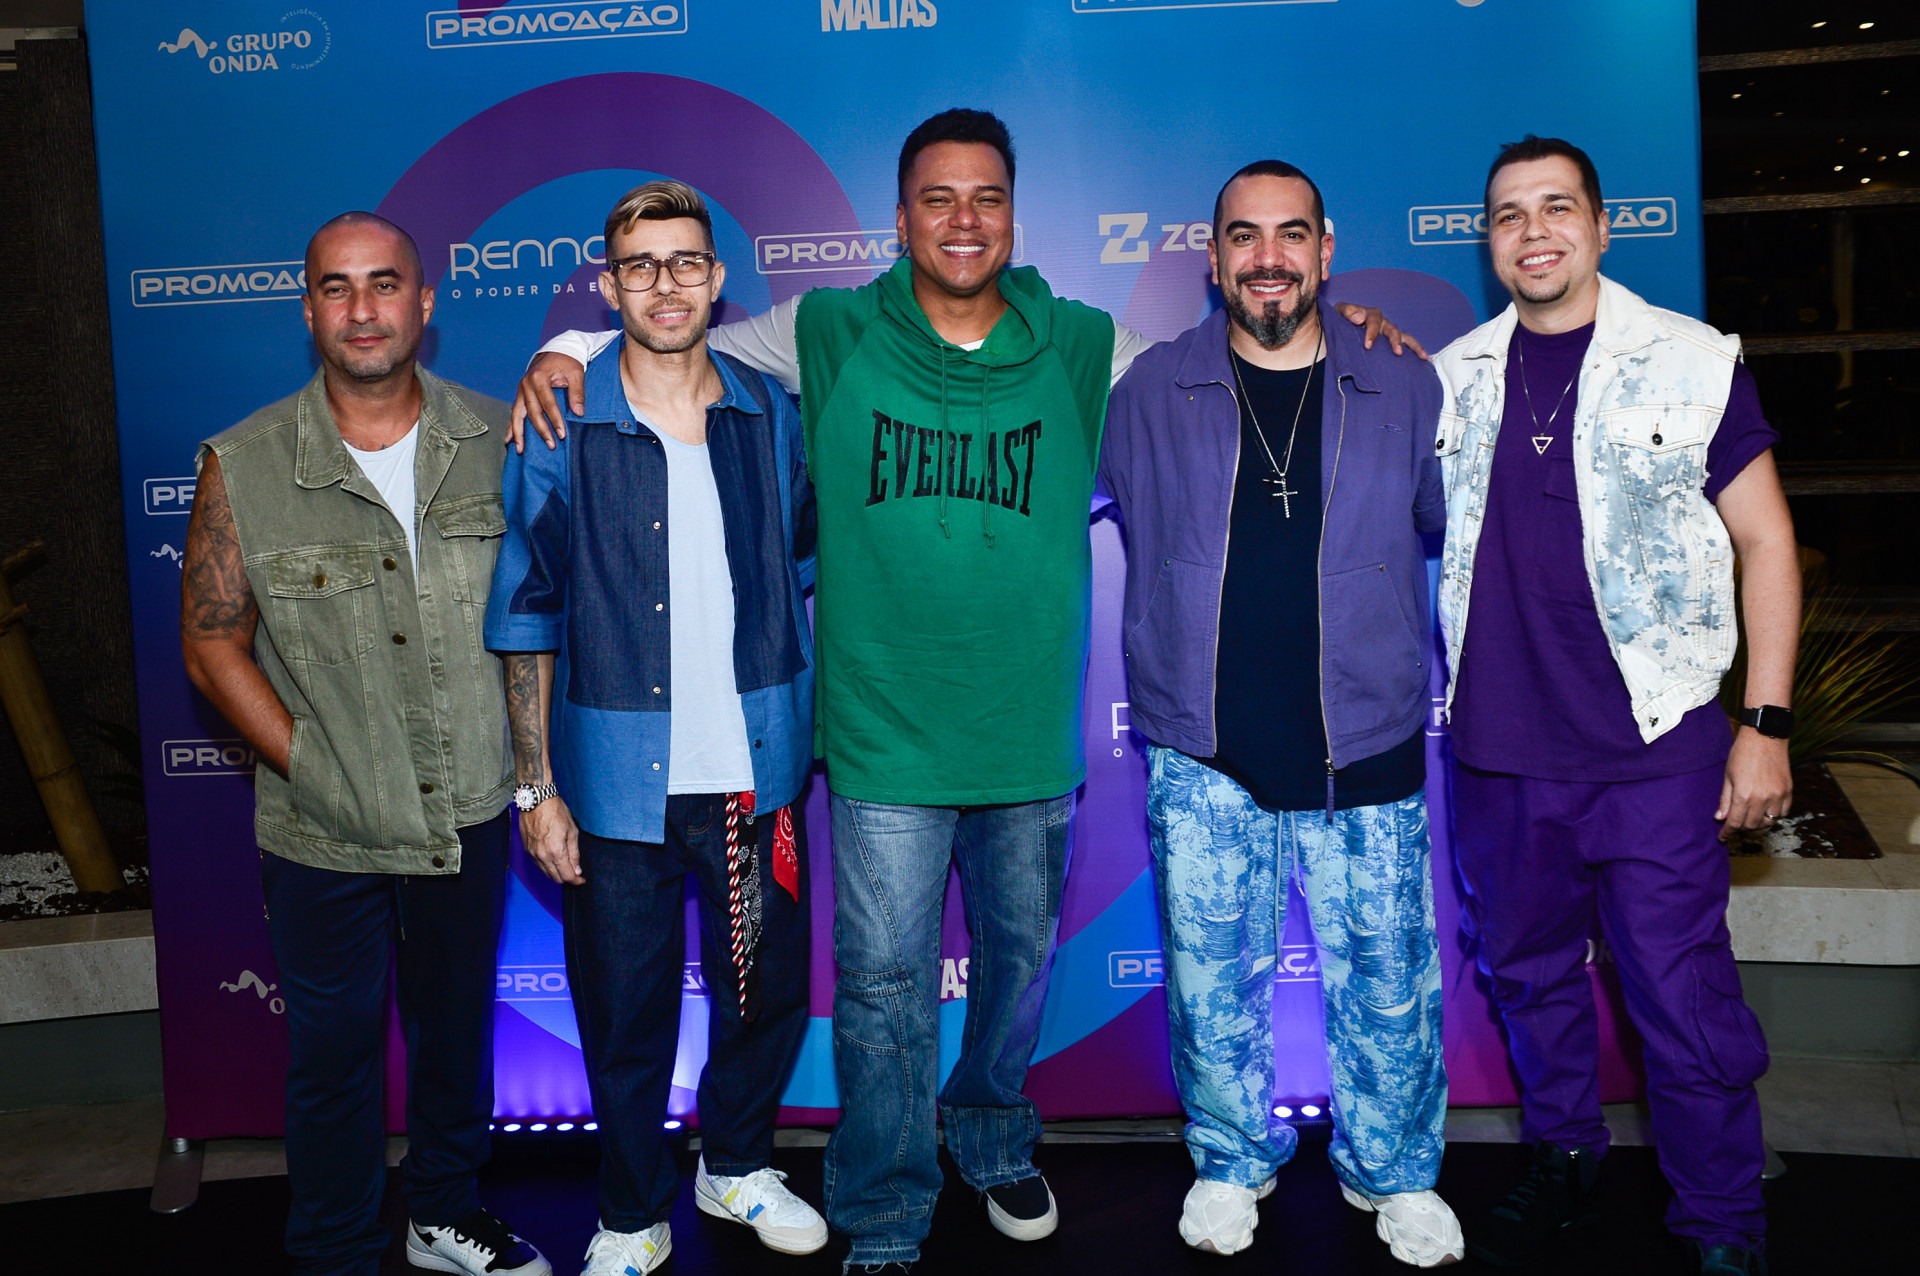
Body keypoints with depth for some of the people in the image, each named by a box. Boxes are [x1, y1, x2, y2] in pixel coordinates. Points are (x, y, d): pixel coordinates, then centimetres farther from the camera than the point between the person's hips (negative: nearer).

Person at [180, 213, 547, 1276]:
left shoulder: (495, 440, -4)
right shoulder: (243, 468, -9)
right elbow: (212, 644, -5)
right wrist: (312, 770, -12)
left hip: (471, 817, 2)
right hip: (327, 838, -2)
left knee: (458, 1031, 20)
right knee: (333, 1059, 13)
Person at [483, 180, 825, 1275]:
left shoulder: (771, 415, 2)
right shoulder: (561, 430, -6)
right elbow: (528, 618, -3)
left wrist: (812, 722, 9)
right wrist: (536, 787, -5)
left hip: (757, 771, 3)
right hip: (619, 781, -2)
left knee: (769, 992, 15)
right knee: (626, 1016, 10)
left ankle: (737, 1166, 42)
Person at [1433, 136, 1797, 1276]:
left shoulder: (1693, 362, 0)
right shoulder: (1451, 376, 8)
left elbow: (1765, 541, 1)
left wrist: (1767, 724, -5)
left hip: (1655, 747, -3)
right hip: (1499, 751, 4)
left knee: (1685, 1000, -1)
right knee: (1530, 973, 16)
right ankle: (1565, 1166, 37)